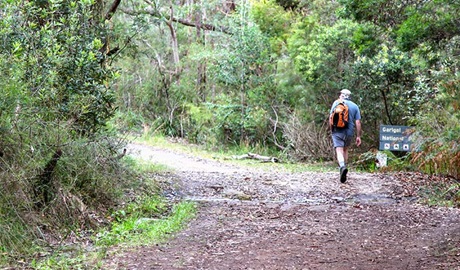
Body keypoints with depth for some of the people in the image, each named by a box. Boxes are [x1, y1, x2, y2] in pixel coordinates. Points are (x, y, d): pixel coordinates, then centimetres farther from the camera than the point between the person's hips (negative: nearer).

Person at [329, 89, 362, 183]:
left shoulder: (336, 103, 2)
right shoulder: (355, 106, 6)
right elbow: (358, 123, 2)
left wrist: (331, 129, 12)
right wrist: (358, 136, 6)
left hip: (337, 131, -2)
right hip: (349, 132, 2)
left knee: (339, 151, -10)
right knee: (345, 150, 22)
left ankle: (342, 167, -34)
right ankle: (344, 166, 25)